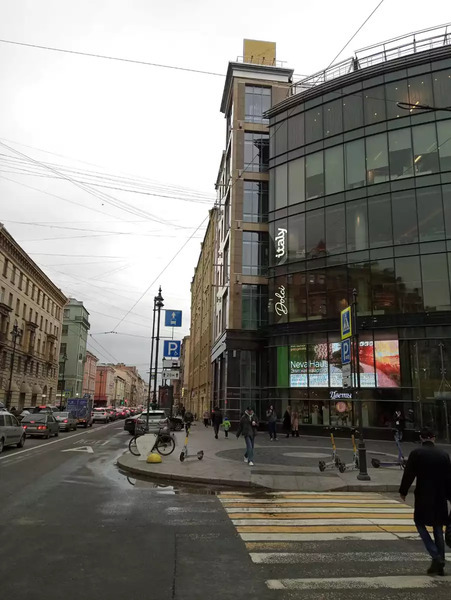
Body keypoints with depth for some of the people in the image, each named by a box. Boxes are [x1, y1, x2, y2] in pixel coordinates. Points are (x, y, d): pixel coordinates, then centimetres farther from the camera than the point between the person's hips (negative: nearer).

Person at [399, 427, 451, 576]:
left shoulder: (416, 453, -8)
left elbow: (408, 474, -8)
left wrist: (403, 491, 4)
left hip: (423, 497, -4)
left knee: (420, 523, 10)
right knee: (438, 530, 13)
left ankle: (436, 556, -4)